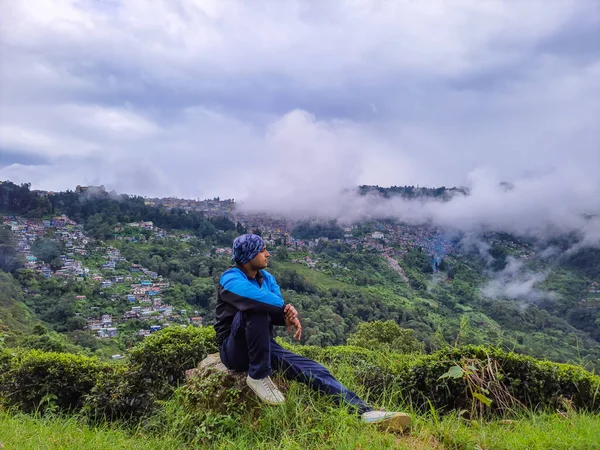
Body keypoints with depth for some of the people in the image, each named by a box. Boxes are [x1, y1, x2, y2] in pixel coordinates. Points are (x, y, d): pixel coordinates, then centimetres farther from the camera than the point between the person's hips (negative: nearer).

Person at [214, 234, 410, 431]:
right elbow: (255, 297, -34)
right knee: (256, 309, -34)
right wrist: (285, 309, -20)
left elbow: (278, 311, -2)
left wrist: (288, 313, -26)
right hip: (234, 349, -6)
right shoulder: (231, 279, -13)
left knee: (312, 369, -14)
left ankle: (364, 411, -24)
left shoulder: (267, 278, 10)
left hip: (263, 346, 6)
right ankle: (258, 375, -24)